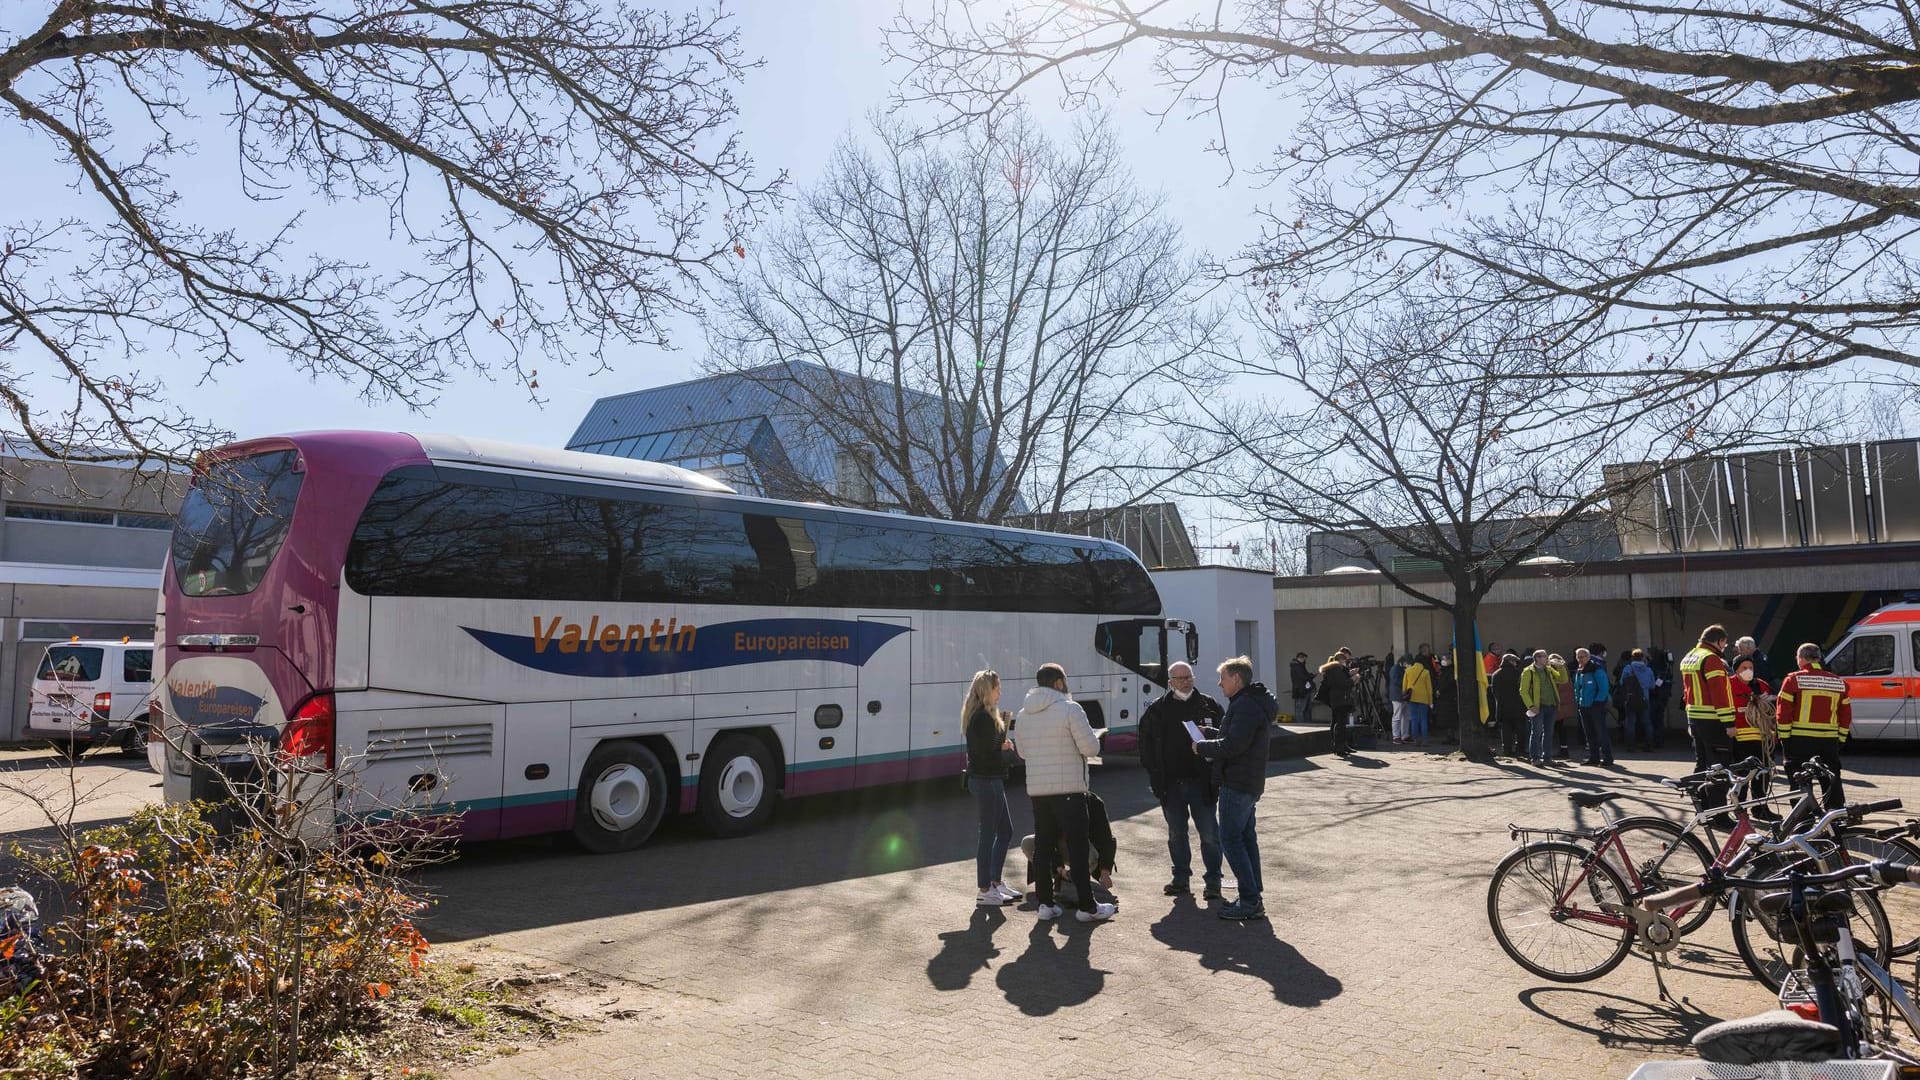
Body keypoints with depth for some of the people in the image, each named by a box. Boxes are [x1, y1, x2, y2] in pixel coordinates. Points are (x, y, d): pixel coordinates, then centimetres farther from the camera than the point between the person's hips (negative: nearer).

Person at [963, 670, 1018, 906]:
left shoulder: (979, 715, 14)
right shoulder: (984, 717, -19)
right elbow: (988, 752, -23)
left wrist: (1003, 744, -2)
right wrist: (1004, 746, -5)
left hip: (990, 780, 11)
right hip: (986, 781, -11)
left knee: (1006, 830, 17)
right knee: (988, 834, -3)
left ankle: (996, 882, 25)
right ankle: (985, 891, 5)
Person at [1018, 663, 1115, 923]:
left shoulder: (1024, 714, 10)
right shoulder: (1069, 708, -11)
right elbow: (1091, 748, -12)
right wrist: (1089, 736, 8)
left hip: (1036, 789, 6)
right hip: (1068, 789, -6)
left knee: (1043, 846, 11)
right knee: (1077, 847, 0)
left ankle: (1045, 903, 14)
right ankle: (1087, 906, 4)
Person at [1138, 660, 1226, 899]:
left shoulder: (1209, 706, 2)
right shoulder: (1157, 709, 5)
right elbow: (1146, 742, 10)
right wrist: (1153, 772, 2)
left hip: (1201, 781, -2)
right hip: (1171, 783, 2)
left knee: (1209, 834, 0)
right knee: (1176, 835, 11)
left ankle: (1213, 881, 11)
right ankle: (1181, 880, 22)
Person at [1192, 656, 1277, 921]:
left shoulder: (1245, 706, -19)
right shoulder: (1253, 702, 16)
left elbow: (1233, 745, -25)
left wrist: (1202, 747, -13)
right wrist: (1210, 734, 12)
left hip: (1237, 783, -11)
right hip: (1250, 781, 11)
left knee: (1230, 838, -7)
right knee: (1245, 836, 14)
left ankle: (1250, 901, -7)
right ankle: (1253, 897, 19)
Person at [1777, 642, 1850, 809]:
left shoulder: (1793, 679, -5)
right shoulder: (1839, 683, 11)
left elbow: (1783, 711, -8)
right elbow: (1846, 715, 13)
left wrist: (1784, 737, -3)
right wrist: (1841, 739, 18)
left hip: (1800, 740, -4)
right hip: (1830, 741, 4)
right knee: (1831, 781, 13)